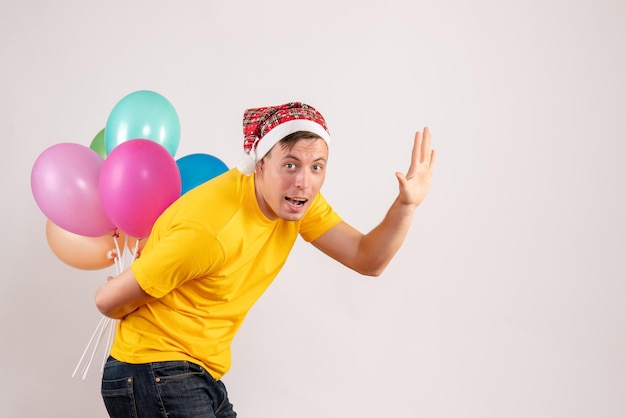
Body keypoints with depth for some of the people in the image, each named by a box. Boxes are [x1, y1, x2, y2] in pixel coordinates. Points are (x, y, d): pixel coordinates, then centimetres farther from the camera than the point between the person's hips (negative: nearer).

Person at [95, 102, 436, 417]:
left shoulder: (295, 199, -5)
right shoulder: (209, 229, -30)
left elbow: (368, 260, -4)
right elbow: (109, 300, -21)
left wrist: (405, 206, -21)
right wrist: (150, 324, 2)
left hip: (203, 376, 8)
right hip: (154, 374, -8)